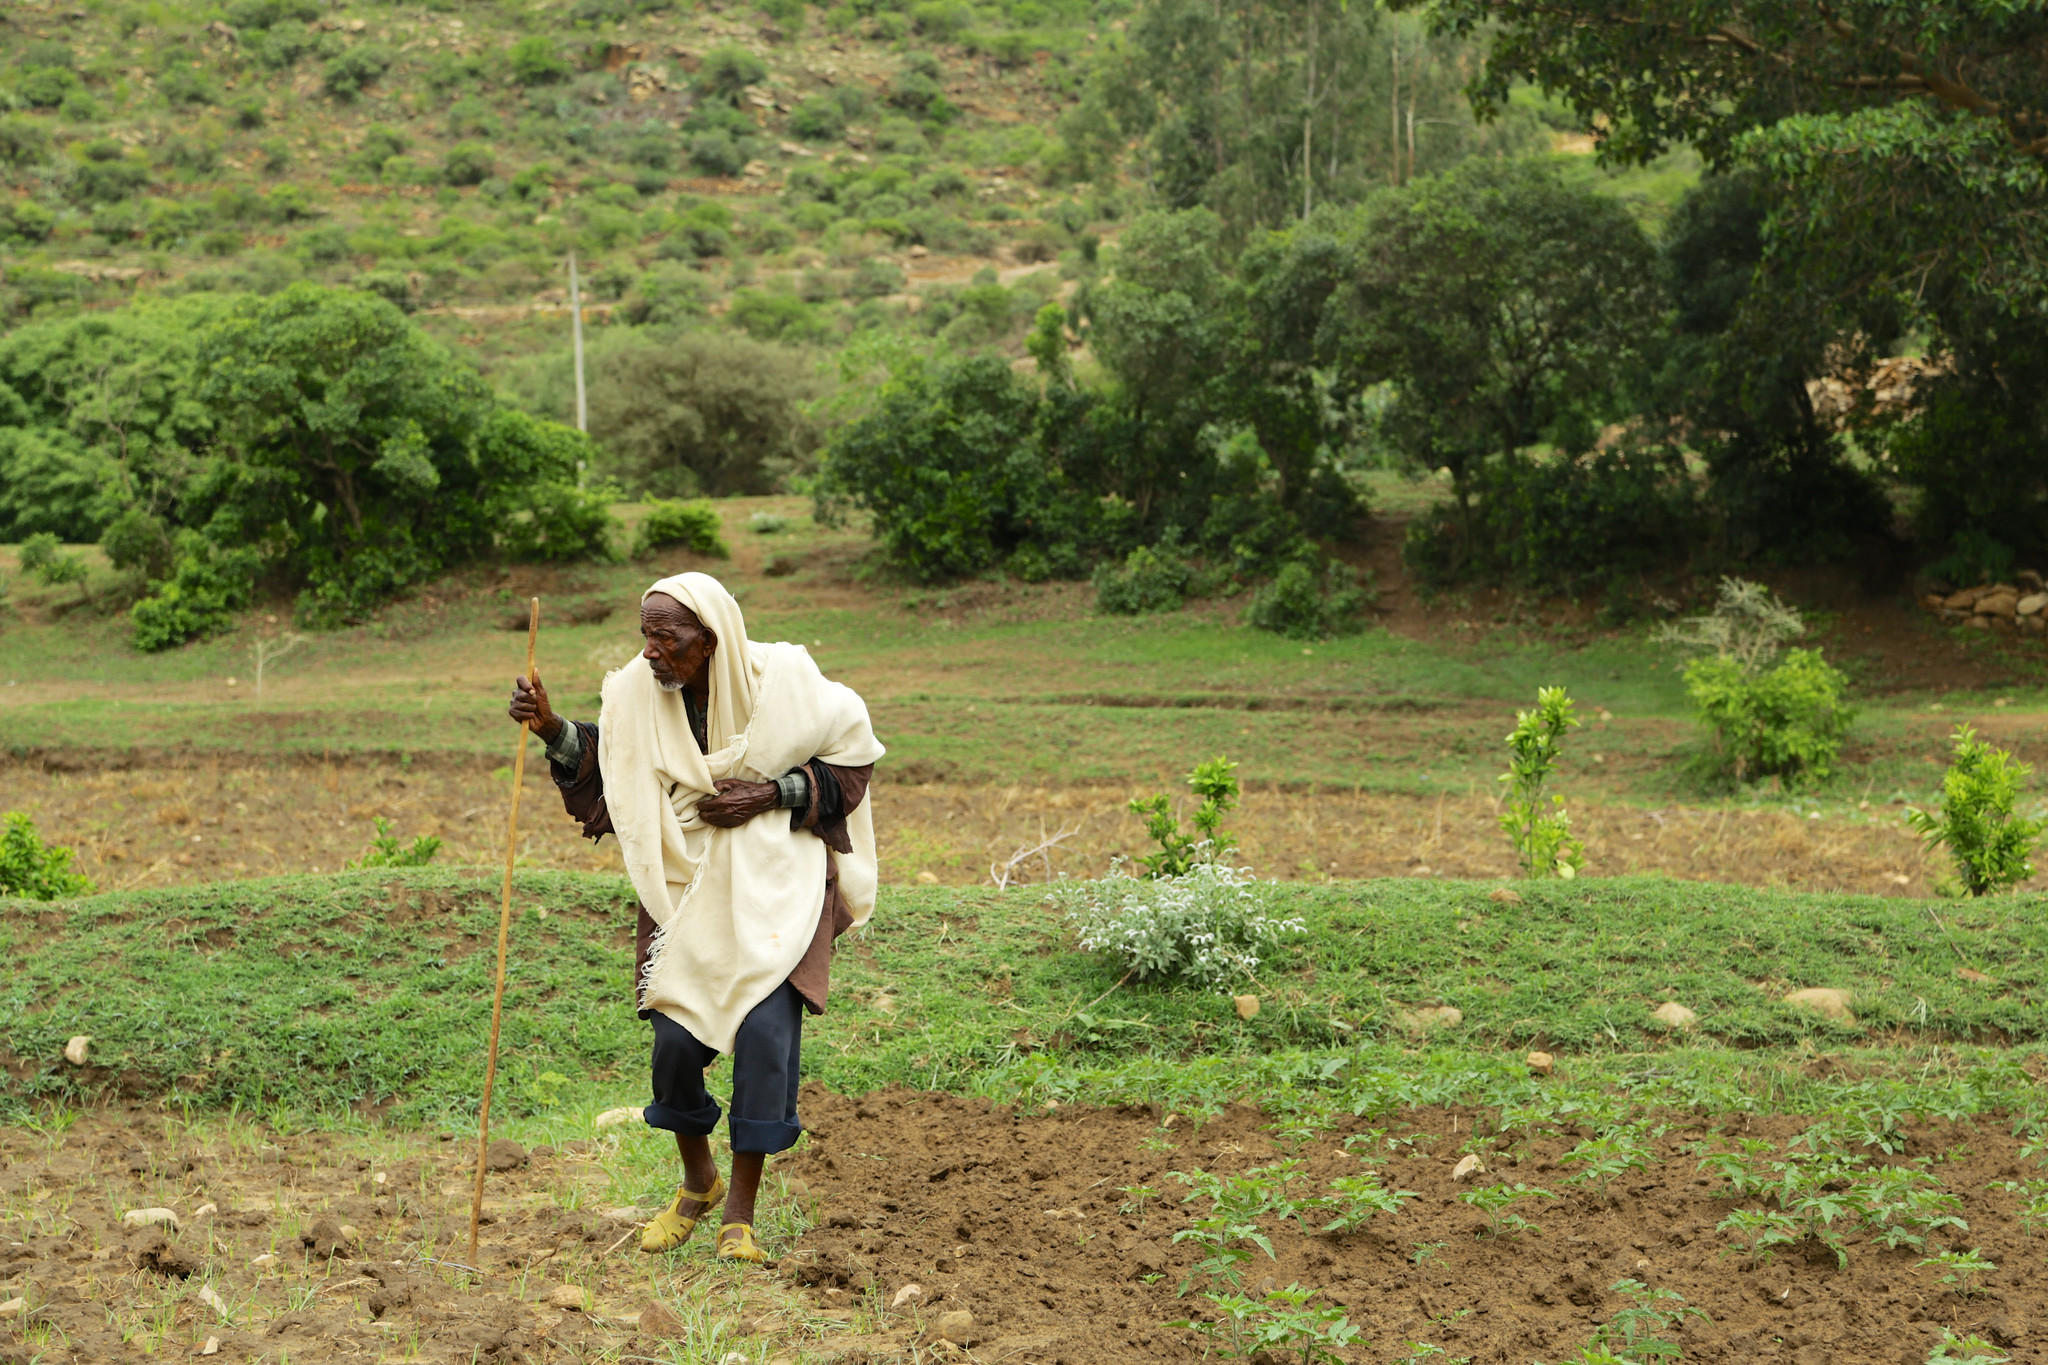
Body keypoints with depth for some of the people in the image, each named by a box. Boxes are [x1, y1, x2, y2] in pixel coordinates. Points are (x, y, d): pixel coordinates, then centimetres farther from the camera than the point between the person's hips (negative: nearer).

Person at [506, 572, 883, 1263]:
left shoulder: (782, 682, -14)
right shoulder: (641, 691, -6)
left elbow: (853, 757, -3)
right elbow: (604, 759, 8)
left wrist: (770, 794, -15)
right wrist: (550, 727, -11)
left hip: (774, 881, -2)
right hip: (686, 882, 3)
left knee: (765, 1030, -15)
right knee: (676, 1036, -6)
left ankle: (740, 1213, 1)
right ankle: (696, 1181, 25)